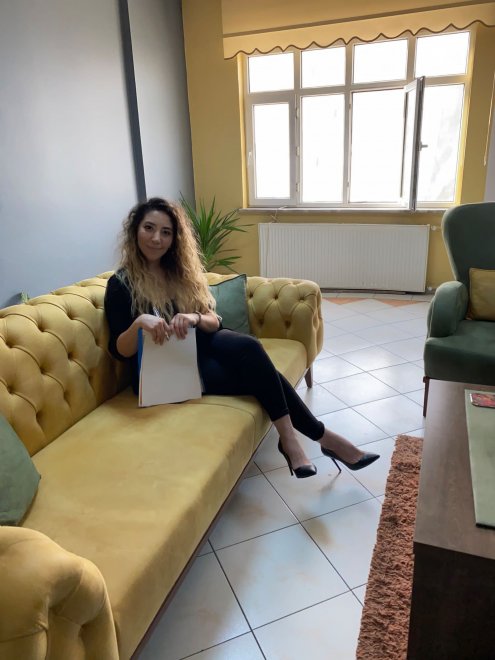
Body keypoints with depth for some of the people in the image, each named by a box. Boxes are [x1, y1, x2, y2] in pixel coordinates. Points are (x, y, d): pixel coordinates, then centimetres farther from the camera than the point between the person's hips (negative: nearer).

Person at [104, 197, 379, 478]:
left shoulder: (181, 270, 7)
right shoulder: (121, 284, -8)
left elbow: (214, 321, 2)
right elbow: (119, 351, -11)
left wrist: (194, 319, -21)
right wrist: (139, 322, -32)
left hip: (199, 347, 6)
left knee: (249, 347, -27)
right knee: (256, 367, -24)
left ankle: (290, 440, -21)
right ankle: (323, 437, -12)